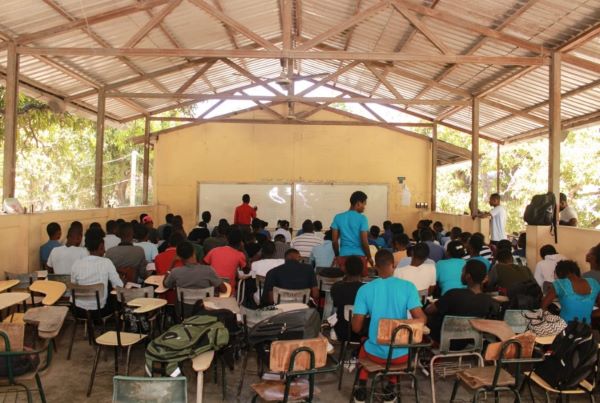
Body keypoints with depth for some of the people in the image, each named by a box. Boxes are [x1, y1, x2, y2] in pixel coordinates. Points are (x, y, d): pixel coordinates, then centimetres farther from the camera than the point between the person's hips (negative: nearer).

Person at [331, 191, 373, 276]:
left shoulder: (338, 217, 3)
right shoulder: (362, 218, -7)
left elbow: (334, 241, 3)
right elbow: (364, 241, -10)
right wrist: (369, 257, 4)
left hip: (343, 256, 3)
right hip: (359, 256, -3)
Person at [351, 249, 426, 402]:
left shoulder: (365, 289, -9)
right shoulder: (408, 286, -10)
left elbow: (356, 328, -9)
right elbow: (421, 319, -14)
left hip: (375, 353, 0)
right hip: (401, 354, 1)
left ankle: (362, 390, 31)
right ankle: (390, 391, 35)